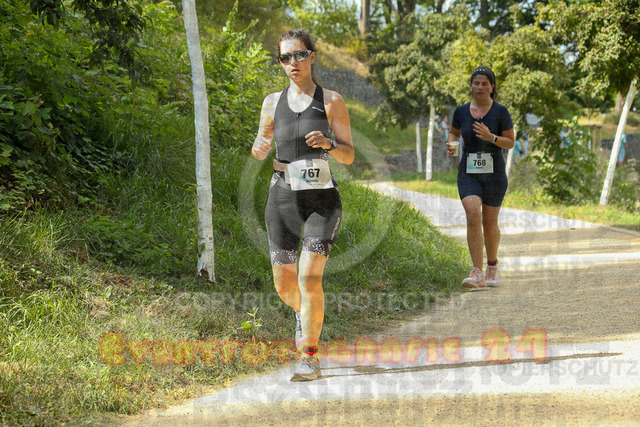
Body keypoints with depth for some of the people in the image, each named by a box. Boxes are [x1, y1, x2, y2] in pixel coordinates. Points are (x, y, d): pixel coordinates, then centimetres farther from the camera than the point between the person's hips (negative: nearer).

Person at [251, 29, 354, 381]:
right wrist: (259, 149, -6)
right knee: (284, 286, 3)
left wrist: (329, 143, -19)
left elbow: (349, 156, 2)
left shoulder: (331, 101, 1)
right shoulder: (273, 102, 9)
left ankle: (310, 357, -5)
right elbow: (261, 149, 18)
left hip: (321, 198, -3)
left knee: (309, 277, -17)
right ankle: (304, 312, 39)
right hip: (283, 197, 3)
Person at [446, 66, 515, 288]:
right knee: (473, 216, -19)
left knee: (490, 222, 8)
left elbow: (510, 142, -3)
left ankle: (492, 267, 35)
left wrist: (490, 137, -20)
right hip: (468, 174, 1)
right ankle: (477, 274, -20)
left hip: (494, 174, -1)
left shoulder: (500, 112, -5)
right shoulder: (461, 111, 3)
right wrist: (451, 144, -2)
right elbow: (454, 132, 20)